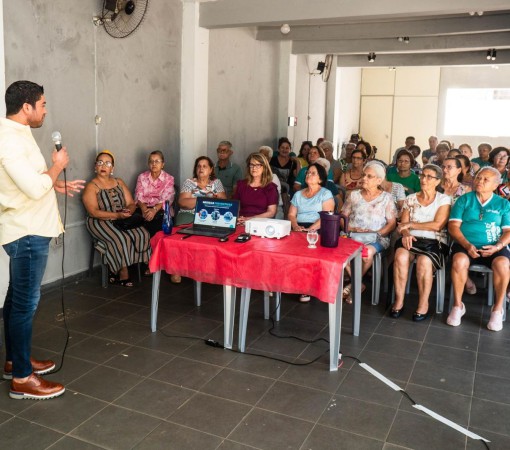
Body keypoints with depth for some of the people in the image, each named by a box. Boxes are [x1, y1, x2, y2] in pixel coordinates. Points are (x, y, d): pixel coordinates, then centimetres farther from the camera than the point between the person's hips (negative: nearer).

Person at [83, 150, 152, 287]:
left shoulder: (119, 182, 16)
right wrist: (117, 215, -23)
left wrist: (128, 212, -15)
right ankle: (123, 275, -16)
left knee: (142, 234, -22)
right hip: (101, 223, -5)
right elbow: (93, 212, -13)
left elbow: (131, 203, 10)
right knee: (121, 239, -33)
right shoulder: (91, 186, -1)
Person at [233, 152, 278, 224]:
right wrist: (238, 218, -6)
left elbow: (271, 212, -2)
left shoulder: (270, 187, 6)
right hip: (242, 224, 2)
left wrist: (250, 219, -12)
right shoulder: (241, 184, 16)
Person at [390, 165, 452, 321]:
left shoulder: (444, 199, 7)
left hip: (434, 241, -2)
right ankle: (399, 301, -21)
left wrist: (410, 224, -6)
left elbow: (437, 225, -7)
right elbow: (403, 224, 8)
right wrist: (405, 233, -16)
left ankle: (423, 304, -19)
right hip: (412, 239, 2)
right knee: (401, 257, -32)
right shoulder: (411, 198, 16)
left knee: (424, 261, -35)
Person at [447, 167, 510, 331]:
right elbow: (453, 225, 0)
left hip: (494, 247, 1)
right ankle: (458, 306, -16)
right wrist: (467, 245, -15)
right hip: (465, 244, 0)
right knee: (459, 261, -34)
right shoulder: (464, 200, 10)